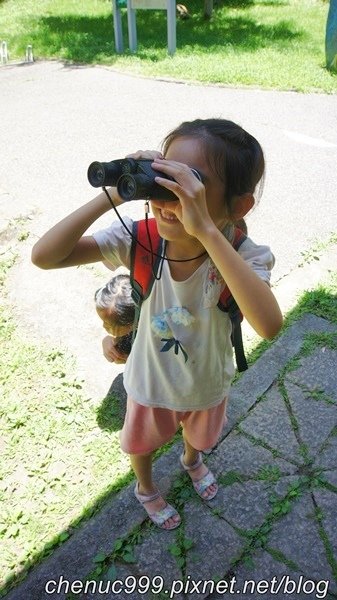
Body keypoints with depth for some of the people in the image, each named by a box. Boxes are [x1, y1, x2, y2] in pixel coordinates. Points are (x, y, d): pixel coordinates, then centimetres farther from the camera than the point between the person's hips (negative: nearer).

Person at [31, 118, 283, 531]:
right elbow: (43, 256, -33)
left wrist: (206, 231, -57)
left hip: (207, 384, 1)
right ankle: (146, 489, 66)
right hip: (150, 383, 0)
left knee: (199, 434, 35)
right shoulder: (139, 238, -30)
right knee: (142, 442, 30)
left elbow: (269, 325, -53)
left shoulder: (243, 256, -34)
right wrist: (110, 196, -44)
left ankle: (192, 461, 73)